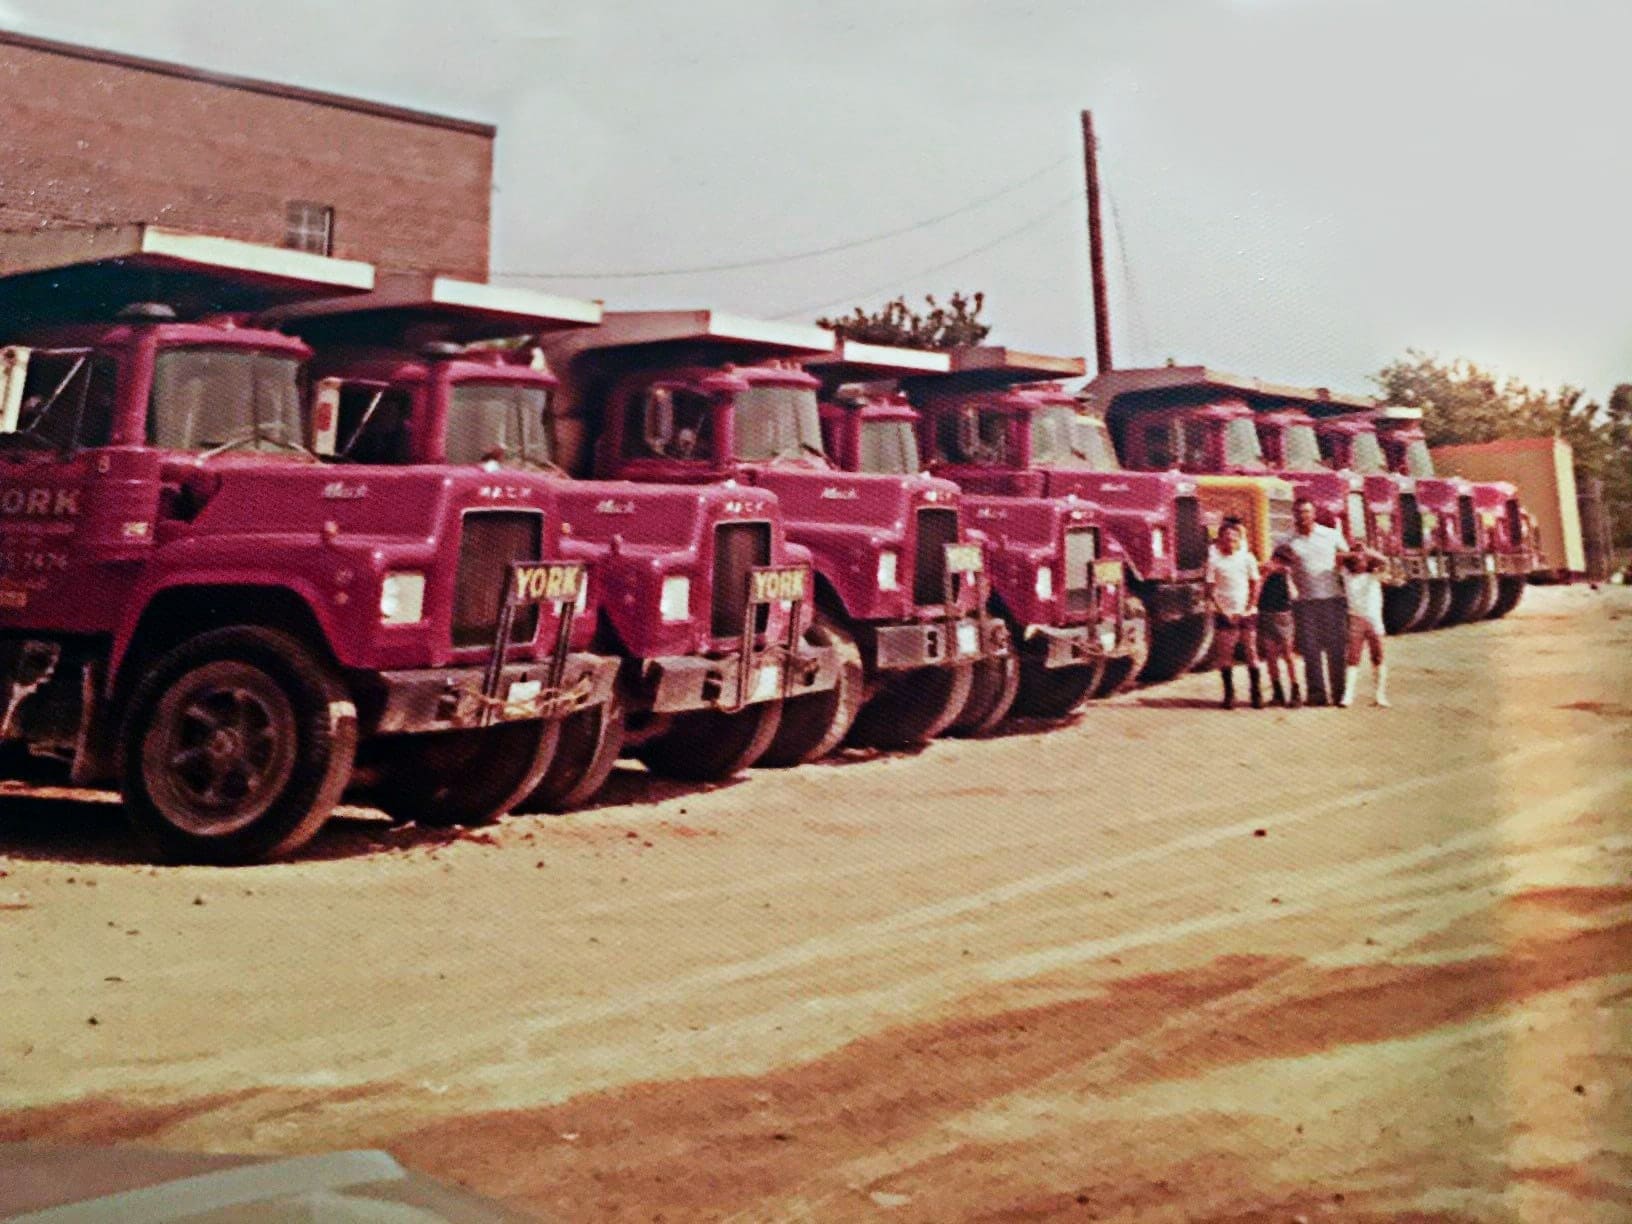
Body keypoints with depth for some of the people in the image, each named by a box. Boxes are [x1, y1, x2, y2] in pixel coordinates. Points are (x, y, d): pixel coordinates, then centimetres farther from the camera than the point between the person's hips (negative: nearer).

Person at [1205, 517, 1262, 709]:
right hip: (1225, 614, -1)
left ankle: (1256, 694, 5)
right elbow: (1210, 589, 0)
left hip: (1247, 613, 1)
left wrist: (1249, 608, -5)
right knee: (1224, 654, -1)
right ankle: (1229, 694, 6)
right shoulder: (1214, 559, 2)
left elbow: (1255, 585, 6)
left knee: (1251, 652, 0)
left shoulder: (1247, 557, 6)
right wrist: (1223, 611, -8)